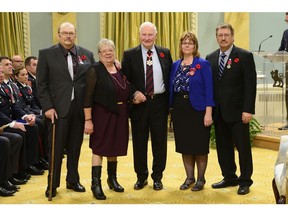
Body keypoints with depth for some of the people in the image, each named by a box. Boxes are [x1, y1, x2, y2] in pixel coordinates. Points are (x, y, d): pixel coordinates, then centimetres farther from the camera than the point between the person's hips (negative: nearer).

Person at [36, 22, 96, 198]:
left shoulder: (87, 54, 7)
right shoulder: (46, 54, 0)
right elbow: (41, 84, -3)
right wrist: (47, 107, -10)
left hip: (80, 108, 3)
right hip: (58, 108, -2)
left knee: (75, 147, 12)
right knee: (56, 148, 4)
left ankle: (73, 180, 27)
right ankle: (52, 184, 17)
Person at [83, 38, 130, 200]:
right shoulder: (95, 71, -9)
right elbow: (88, 97, -14)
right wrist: (88, 120, -17)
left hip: (119, 114, 6)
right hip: (102, 114, -6)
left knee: (114, 147, 15)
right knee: (99, 148, -1)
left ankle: (112, 179, 29)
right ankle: (96, 184, 5)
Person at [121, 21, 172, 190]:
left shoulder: (165, 53, 7)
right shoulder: (130, 55, 2)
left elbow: (170, 78, 8)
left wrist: (169, 102, 0)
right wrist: (134, 93, -15)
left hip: (159, 103, 1)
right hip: (139, 103, -1)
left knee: (160, 141, 6)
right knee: (139, 142, 7)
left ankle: (157, 177, 21)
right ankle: (141, 177, 22)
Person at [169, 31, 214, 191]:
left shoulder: (203, 64, -4)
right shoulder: (175, 65, 9)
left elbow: (209, 89, -9)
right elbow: (172, 89, 10)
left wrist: (208, 113, -16)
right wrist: (170, 109, 4)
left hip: (198, 110, -4)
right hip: (180, 111, 4)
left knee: (200, 146, 3)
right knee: (184, 146, 10)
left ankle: (201, 179, 19)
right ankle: (190, 177, 24)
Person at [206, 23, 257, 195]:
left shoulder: (245, 56, -5)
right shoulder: (211, 58, 10)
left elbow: (250, 84, -10)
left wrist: (248, 110, -16)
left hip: (237, 110, -5)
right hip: (218, 111, 5)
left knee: (243, 146, 3)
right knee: (223, 147, 11)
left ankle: (245, 181, 16)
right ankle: (229, 177, 24)